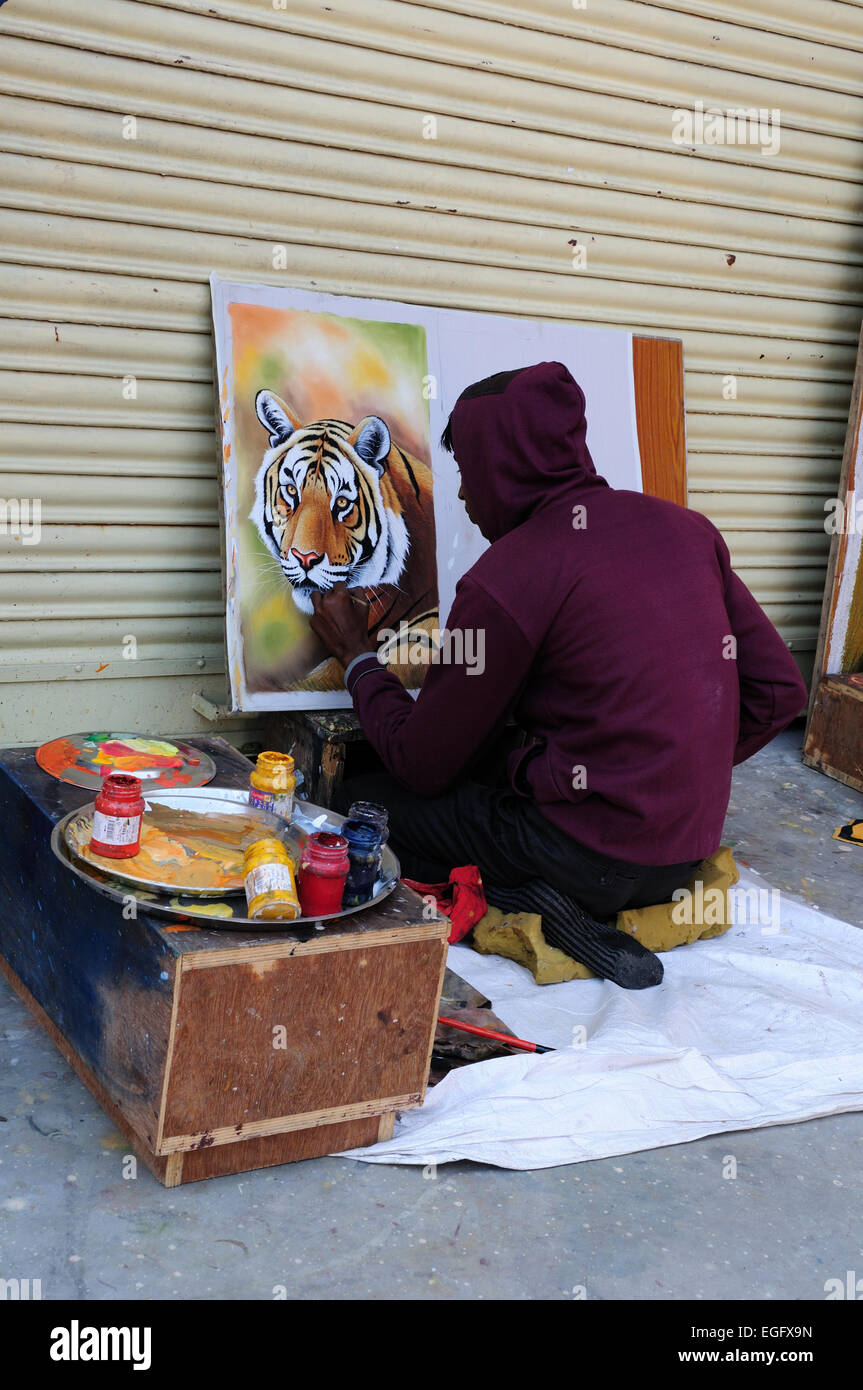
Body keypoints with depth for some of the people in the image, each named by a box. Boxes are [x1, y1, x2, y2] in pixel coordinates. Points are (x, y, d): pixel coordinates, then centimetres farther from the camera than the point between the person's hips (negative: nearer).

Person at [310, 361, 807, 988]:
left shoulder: (504, 581, -13)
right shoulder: (687, 527, 4)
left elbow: (422, 766, -4)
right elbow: (780, 690, 7)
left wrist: (358, 656, 12)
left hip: (588, 855, -7)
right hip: (691, 853, 7)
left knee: (369, 801, 8)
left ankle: (520, 898, -8)